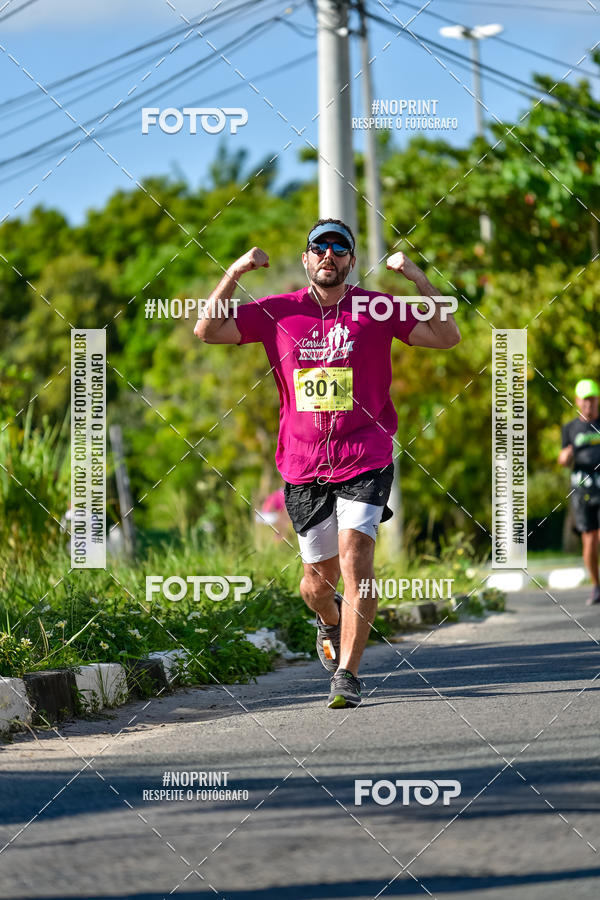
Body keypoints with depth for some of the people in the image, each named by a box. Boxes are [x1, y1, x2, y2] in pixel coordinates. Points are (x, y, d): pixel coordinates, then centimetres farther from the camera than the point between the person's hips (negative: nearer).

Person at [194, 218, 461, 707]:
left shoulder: (376, 308, 1)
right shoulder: (278, 312, 4)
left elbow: (446, 337, -4)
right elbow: (207, 331, 0)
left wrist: (418, 277, -14)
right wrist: (235, 272, -10)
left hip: (365, 462, -2)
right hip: (304, 466, 2)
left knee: (355, 559, -18)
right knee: (320, 575, 9)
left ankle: (347, 675, -14)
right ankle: (329, 620, 45)